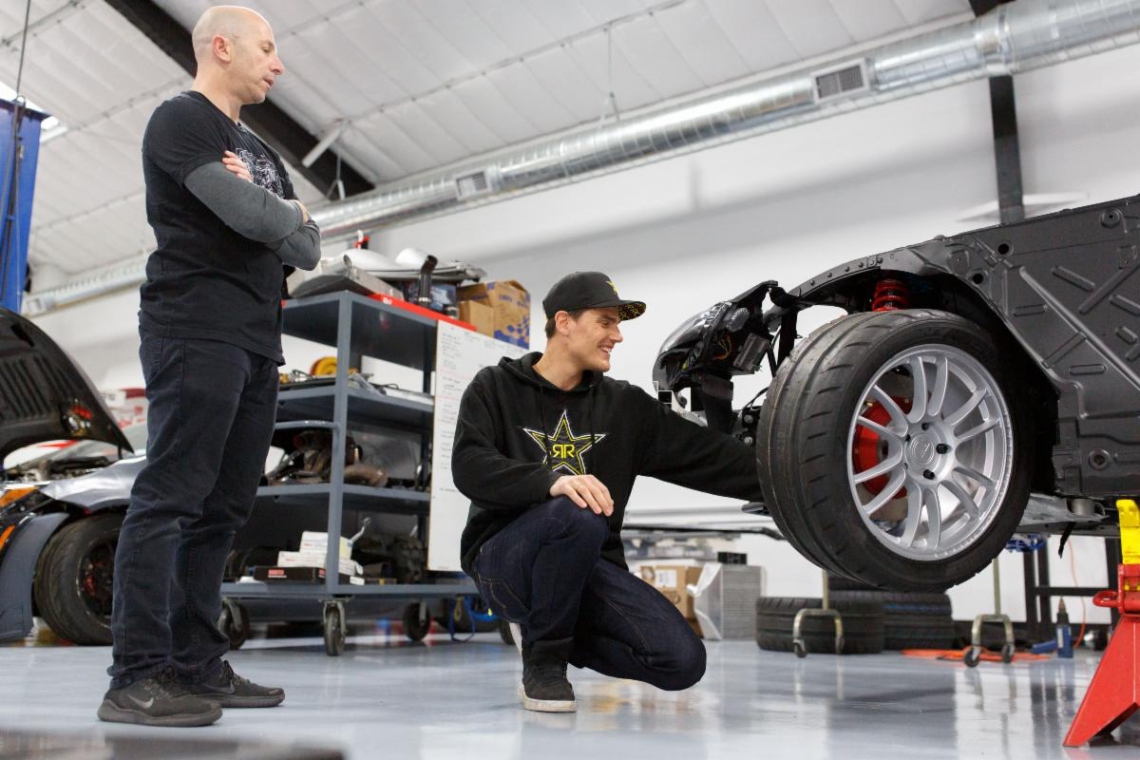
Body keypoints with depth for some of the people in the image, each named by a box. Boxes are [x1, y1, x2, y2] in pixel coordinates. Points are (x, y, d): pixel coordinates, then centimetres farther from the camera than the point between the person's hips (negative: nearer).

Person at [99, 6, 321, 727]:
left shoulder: (258, 151, 26)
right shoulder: (180, 121, 0)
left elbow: (309, 246, 17)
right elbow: (250, 216, -15)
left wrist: (260, 209, -3)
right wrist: (292, 216, 7)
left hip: (259, 343, 8)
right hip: (196, 334, -8)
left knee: (222, 509, 5)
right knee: (171, 497, -12)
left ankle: (197, 667, 9)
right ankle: (138, 677, -11)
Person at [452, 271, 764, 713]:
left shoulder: (625, 405, 11)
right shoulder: (495, 387, 2)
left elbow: (711, 457, 7)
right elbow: (470, 467, -15)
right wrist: (551, 480, -32)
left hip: (589, 566, 4)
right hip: (503, 560, -4)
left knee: (683, 662, -16)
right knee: (577, 516, -36)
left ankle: (549, 628, 9)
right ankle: (543, 660, -12)